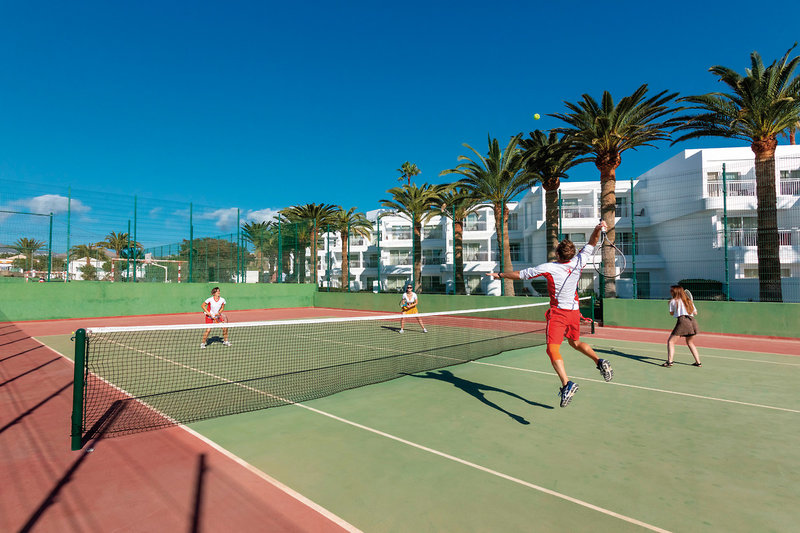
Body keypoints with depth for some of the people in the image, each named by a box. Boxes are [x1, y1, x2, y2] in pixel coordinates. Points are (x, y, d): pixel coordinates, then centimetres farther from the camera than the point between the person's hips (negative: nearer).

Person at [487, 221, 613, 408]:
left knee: (553, 350, -13)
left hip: (558, 313, -6)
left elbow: (521, 274, -7)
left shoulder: (549, 268, -15)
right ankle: (600, 361, 19)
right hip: (574, 312, 7)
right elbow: (591, 245, 14)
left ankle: (567, 384, -27)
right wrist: (598, 229, 1)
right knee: (575, 342, 31)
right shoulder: (578, 262, -3)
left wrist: (500, 275, 4)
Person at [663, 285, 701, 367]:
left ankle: (670, 361, -15)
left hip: (682, 320, -7)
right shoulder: (688, 301, 21)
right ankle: (698, 362, 26)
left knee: (670, 341, -3)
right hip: (692, 321, 7)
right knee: (690, 343, 25)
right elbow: (695, 312, 25)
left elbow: (671, 313, 14)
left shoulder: (673, 301, 6)